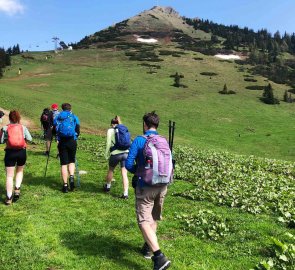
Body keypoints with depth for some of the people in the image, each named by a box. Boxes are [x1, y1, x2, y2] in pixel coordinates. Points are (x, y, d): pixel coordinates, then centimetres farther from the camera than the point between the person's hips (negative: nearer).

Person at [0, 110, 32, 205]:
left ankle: (9, 198, 3)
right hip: (22, 152, 1)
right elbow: (29, 138, -5)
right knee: (20, 171, 26)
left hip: (10, 152, -1)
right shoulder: (23, 127, -1)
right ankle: (17, 189, 10)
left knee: (9, 176, 4)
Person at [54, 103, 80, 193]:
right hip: (72, 142, 0)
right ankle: (71, 176, -9)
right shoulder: (74, 117, 7)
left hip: (61, 142, 0)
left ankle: (65, 185, 3)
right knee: (71, 161, 16)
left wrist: (58, 139, 16)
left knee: (63, 163, 4)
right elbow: (78, 132, 2)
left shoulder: (57, 117, 9)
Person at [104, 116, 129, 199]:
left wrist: (106, 154, 8)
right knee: (124, 174, 4)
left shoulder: (110, 130, 3)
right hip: (126, 153, 3)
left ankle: (107, 186, 41)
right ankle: (125, 193, -1)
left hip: (116, 153, -3)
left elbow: (108, 143, -1)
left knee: (111, 170, 22)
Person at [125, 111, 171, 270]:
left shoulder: (139, 141, -10)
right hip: (162, 186, 6)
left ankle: (160, 257, -14)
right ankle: (148, 248, 37)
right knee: (154, 218, 22)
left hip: (146, 186, -5)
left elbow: (128, 164, -11)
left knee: (144, 222, -3)